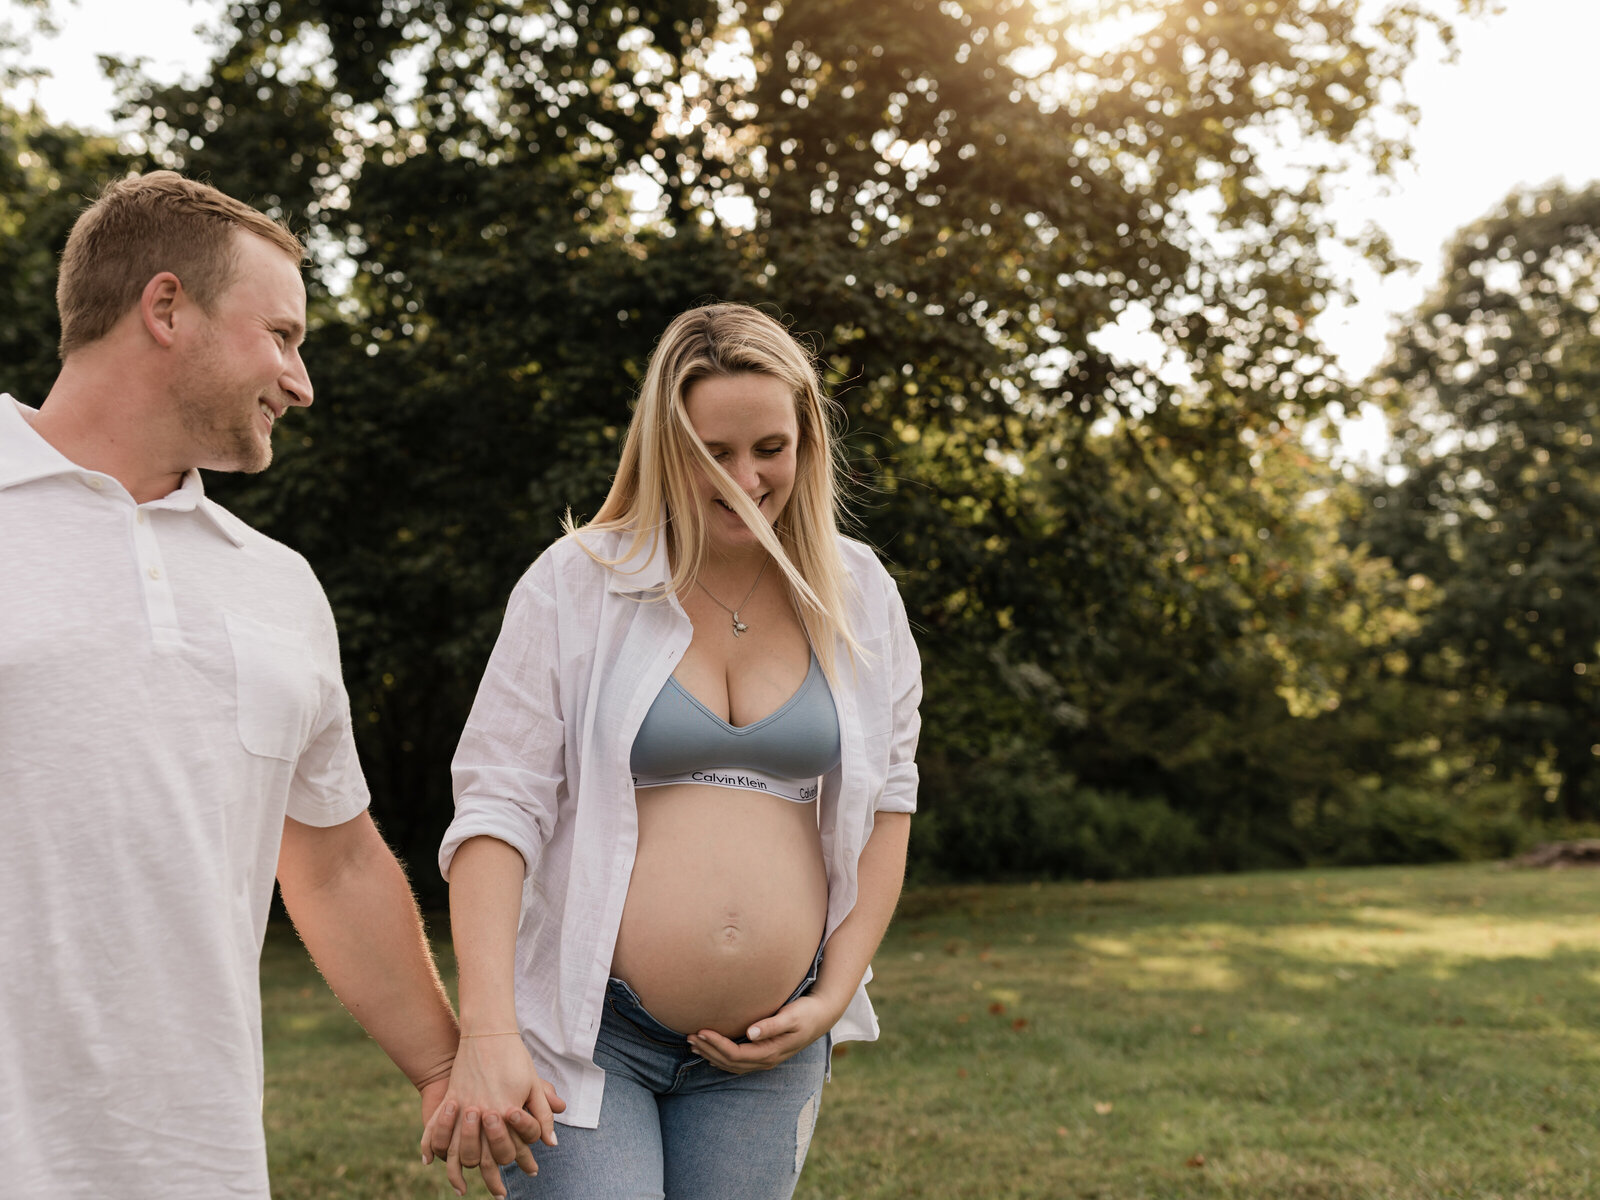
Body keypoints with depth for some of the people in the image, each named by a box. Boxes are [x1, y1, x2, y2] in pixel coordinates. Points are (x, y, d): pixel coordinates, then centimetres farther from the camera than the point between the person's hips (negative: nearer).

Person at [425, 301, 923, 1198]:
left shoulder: (860, 598, 5)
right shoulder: (575, 585, -5)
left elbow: (885, 805, 12)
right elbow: (497, 806, -10)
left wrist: (834, 994, 3)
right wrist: (487, 1032, -19)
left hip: (761, 1052, 3)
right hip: (586, 1031, -3)